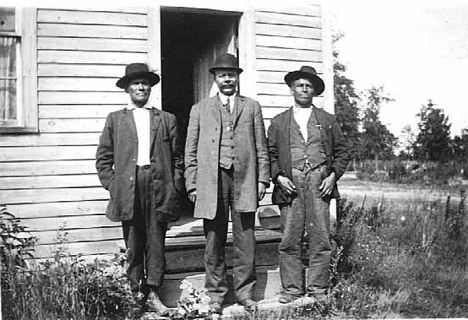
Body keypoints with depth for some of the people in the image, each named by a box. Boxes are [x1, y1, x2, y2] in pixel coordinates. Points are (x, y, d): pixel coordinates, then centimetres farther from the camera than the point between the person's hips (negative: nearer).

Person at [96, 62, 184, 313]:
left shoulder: (167, 119, 14)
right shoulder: (115, 119, 13)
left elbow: (177, 158, 12)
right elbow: (103, 157, 11)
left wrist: (175, 189, 3)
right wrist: (111, 185, 1)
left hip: (159, 189, 0)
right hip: (128, 189, 0)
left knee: (156, 243, 2)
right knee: (133, 244, 4)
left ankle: (152, 293, 11)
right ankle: (136, 292, 15)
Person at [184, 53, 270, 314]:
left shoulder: (252, 107, 14)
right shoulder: (200, 109, 13)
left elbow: (261, 147, 10)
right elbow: (191, 151, 9)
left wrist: (263, 179, 3)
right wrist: (192, 184, 2)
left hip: (244, 180, 0)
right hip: (211, 182, 0)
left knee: (245, 241, 4)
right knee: (214, 242, 4)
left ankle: (245, 292, 16)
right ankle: (216, 295, 15)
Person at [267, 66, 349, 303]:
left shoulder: (327, 120, 16)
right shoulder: (278, 122, 15)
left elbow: (341, 152, 14)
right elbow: (270, 155, 11)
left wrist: (333, 176, 0)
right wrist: (278, 176, -5)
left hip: (319, 183, 1)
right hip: (290, 184, 0)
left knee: (320, 239, 0)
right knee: (290, 240, -1)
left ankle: (318, 289, 10)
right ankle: (291, 288, 9)